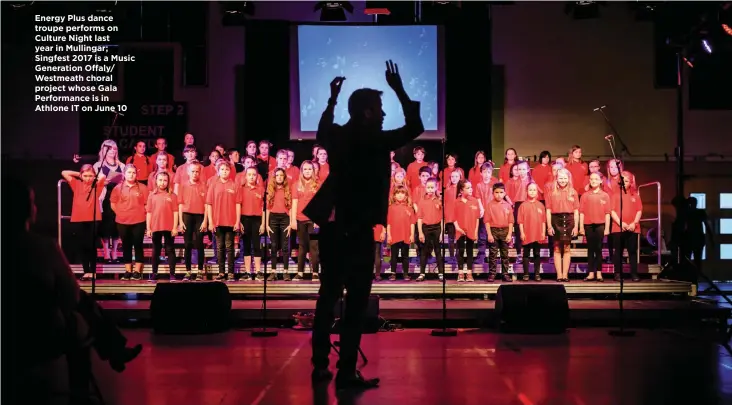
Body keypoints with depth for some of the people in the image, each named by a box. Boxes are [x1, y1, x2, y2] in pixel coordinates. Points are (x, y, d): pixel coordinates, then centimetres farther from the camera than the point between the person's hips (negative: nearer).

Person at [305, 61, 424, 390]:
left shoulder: (337, 135, 7)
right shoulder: (375, 140, -12)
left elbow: (322, 131, 31)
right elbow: (415, 127, -4)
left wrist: (332, 99, 38)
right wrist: (399, 90, 3)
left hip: (331, 226, 7)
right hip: (358, 229, -7)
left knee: (328, 296, 15)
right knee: (356, 302, -1)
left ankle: (320, 365, 21)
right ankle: (346, 373, 1)